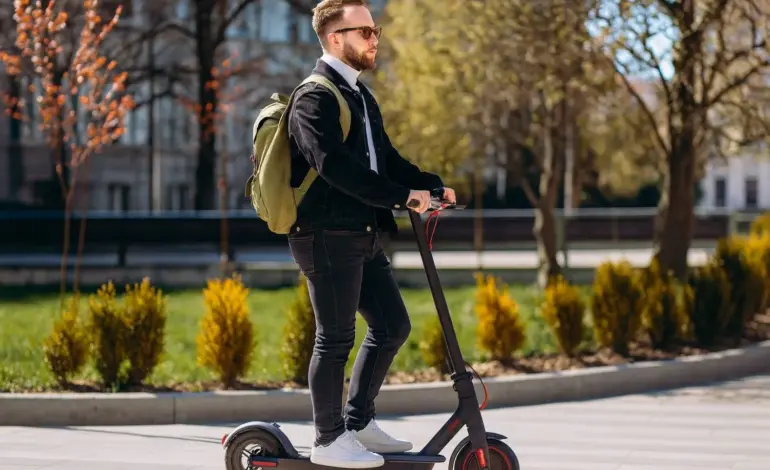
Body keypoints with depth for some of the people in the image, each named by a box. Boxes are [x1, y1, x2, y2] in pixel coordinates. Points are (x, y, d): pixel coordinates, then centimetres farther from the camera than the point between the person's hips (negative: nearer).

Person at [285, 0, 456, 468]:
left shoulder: (360, 96, 18)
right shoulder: (316, 98, -13)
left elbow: (385, 158, 17)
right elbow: (337, 167, -24)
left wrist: (431, 184, 1)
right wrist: (402, 196, -25)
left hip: (363, 235, 10)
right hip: (327, 235, -9)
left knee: (393, 325, 12)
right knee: (337, 337, -2)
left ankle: (359, 421, 24)